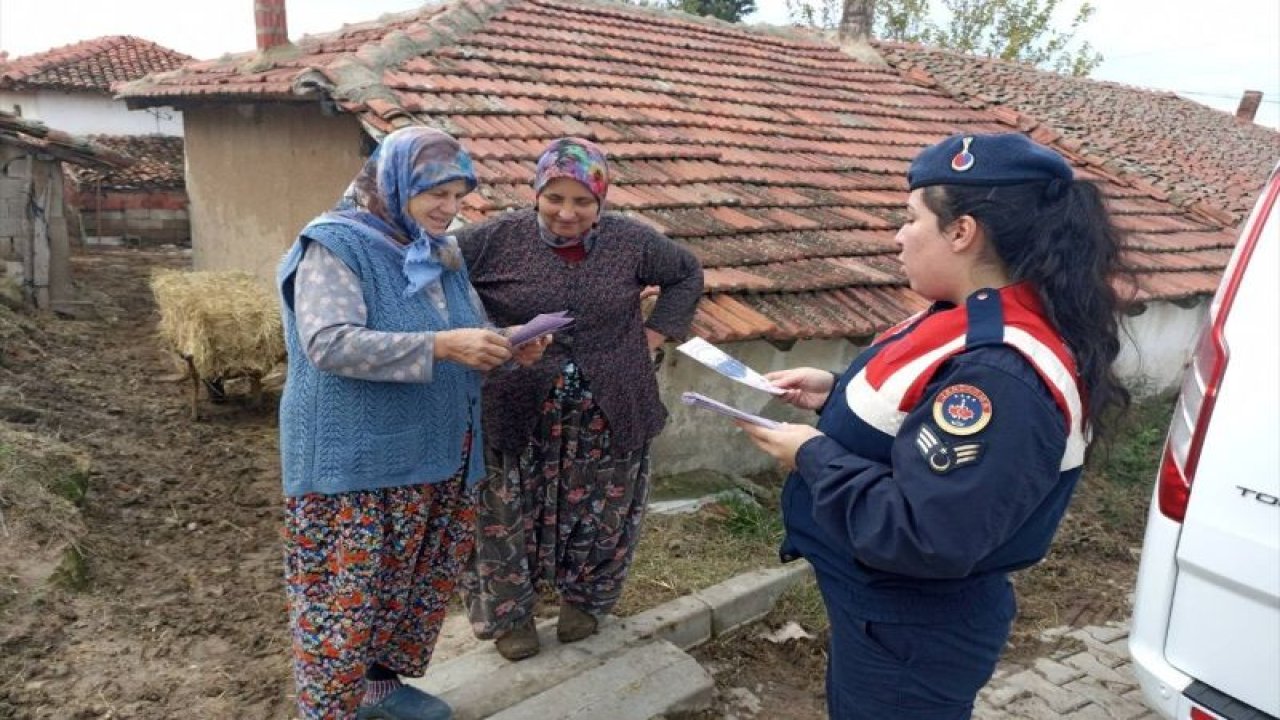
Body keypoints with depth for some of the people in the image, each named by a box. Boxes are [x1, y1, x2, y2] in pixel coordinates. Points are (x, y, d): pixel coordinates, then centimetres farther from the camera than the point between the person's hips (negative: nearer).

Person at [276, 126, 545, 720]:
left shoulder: (441, 253, 10)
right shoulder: (335, 245, -13)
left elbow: (473, 332, 17)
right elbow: (328, 343, -25)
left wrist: (507, 349, -7)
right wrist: (441, 346, -31)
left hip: (434, 455, 8)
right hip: (353, 461, -8)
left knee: (417, 582, 18)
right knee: (345, 596, 2)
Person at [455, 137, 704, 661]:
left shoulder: (631, 241, -2)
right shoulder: (498, 239, -9)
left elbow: (687, 274, 13)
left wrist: (653, 334, 3)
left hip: (608, 417, 2)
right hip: (517, 416, -1)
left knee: (599, 516, 16)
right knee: (509, 520, 10)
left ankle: (581, 598, 41)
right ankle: (510, 613, 33)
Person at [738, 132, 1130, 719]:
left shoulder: (999, 376, -33)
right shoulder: (981, 323, -1)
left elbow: (923, 539, -34)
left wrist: (813, 455, -24)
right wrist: (836, 395, -2)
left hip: (911, 639, -9)